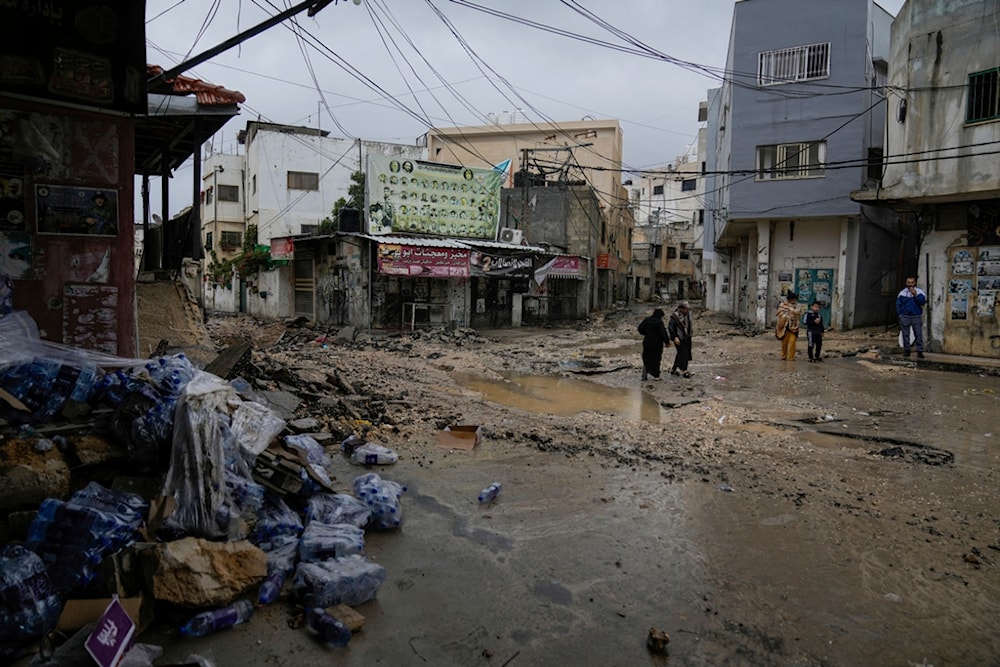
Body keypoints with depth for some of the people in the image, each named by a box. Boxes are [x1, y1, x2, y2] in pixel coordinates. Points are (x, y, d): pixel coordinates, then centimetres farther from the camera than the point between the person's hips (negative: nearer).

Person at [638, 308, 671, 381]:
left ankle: (644, 376, 8)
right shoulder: (659, 322, -14)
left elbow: (640, 328, 5)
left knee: (646, 359, 11)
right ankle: (656, 376, 14)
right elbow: (663, 333, -17)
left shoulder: (647, 320, 1)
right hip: (657, 344, -4)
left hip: (647, 343, 4)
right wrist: (667, 342, -7)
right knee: (656, 359, 9)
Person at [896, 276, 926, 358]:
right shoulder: (902, 293, 6)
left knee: (918, 334, -5)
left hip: (916, 317, -1)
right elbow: (898, 304, 8)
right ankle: (906, 350, 15)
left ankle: (920, 351, -1)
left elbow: (922, 301, -13)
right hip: (905, 317, 1)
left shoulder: (920, 292, 2)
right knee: (905, 335, 6)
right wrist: (900, 314, 1)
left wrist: (915, 295, -23)